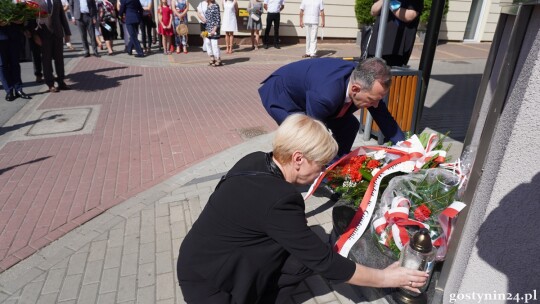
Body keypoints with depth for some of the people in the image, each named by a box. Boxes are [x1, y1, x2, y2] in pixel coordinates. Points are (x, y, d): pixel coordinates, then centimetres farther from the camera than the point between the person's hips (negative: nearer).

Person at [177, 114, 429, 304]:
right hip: (208, 281, -7)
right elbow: (325, 263, -20)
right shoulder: (278, 201, -30)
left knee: (307, 249, -3)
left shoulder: (255, 161, -7)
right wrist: (385, 278, -9)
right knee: (311, 256, -11)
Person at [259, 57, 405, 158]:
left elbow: (384, 118, -6)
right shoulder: (325, 95, -44)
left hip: (308, 91, 8)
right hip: (280, 95, -7)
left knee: (349, 125, 3)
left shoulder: (366, 82, -21)